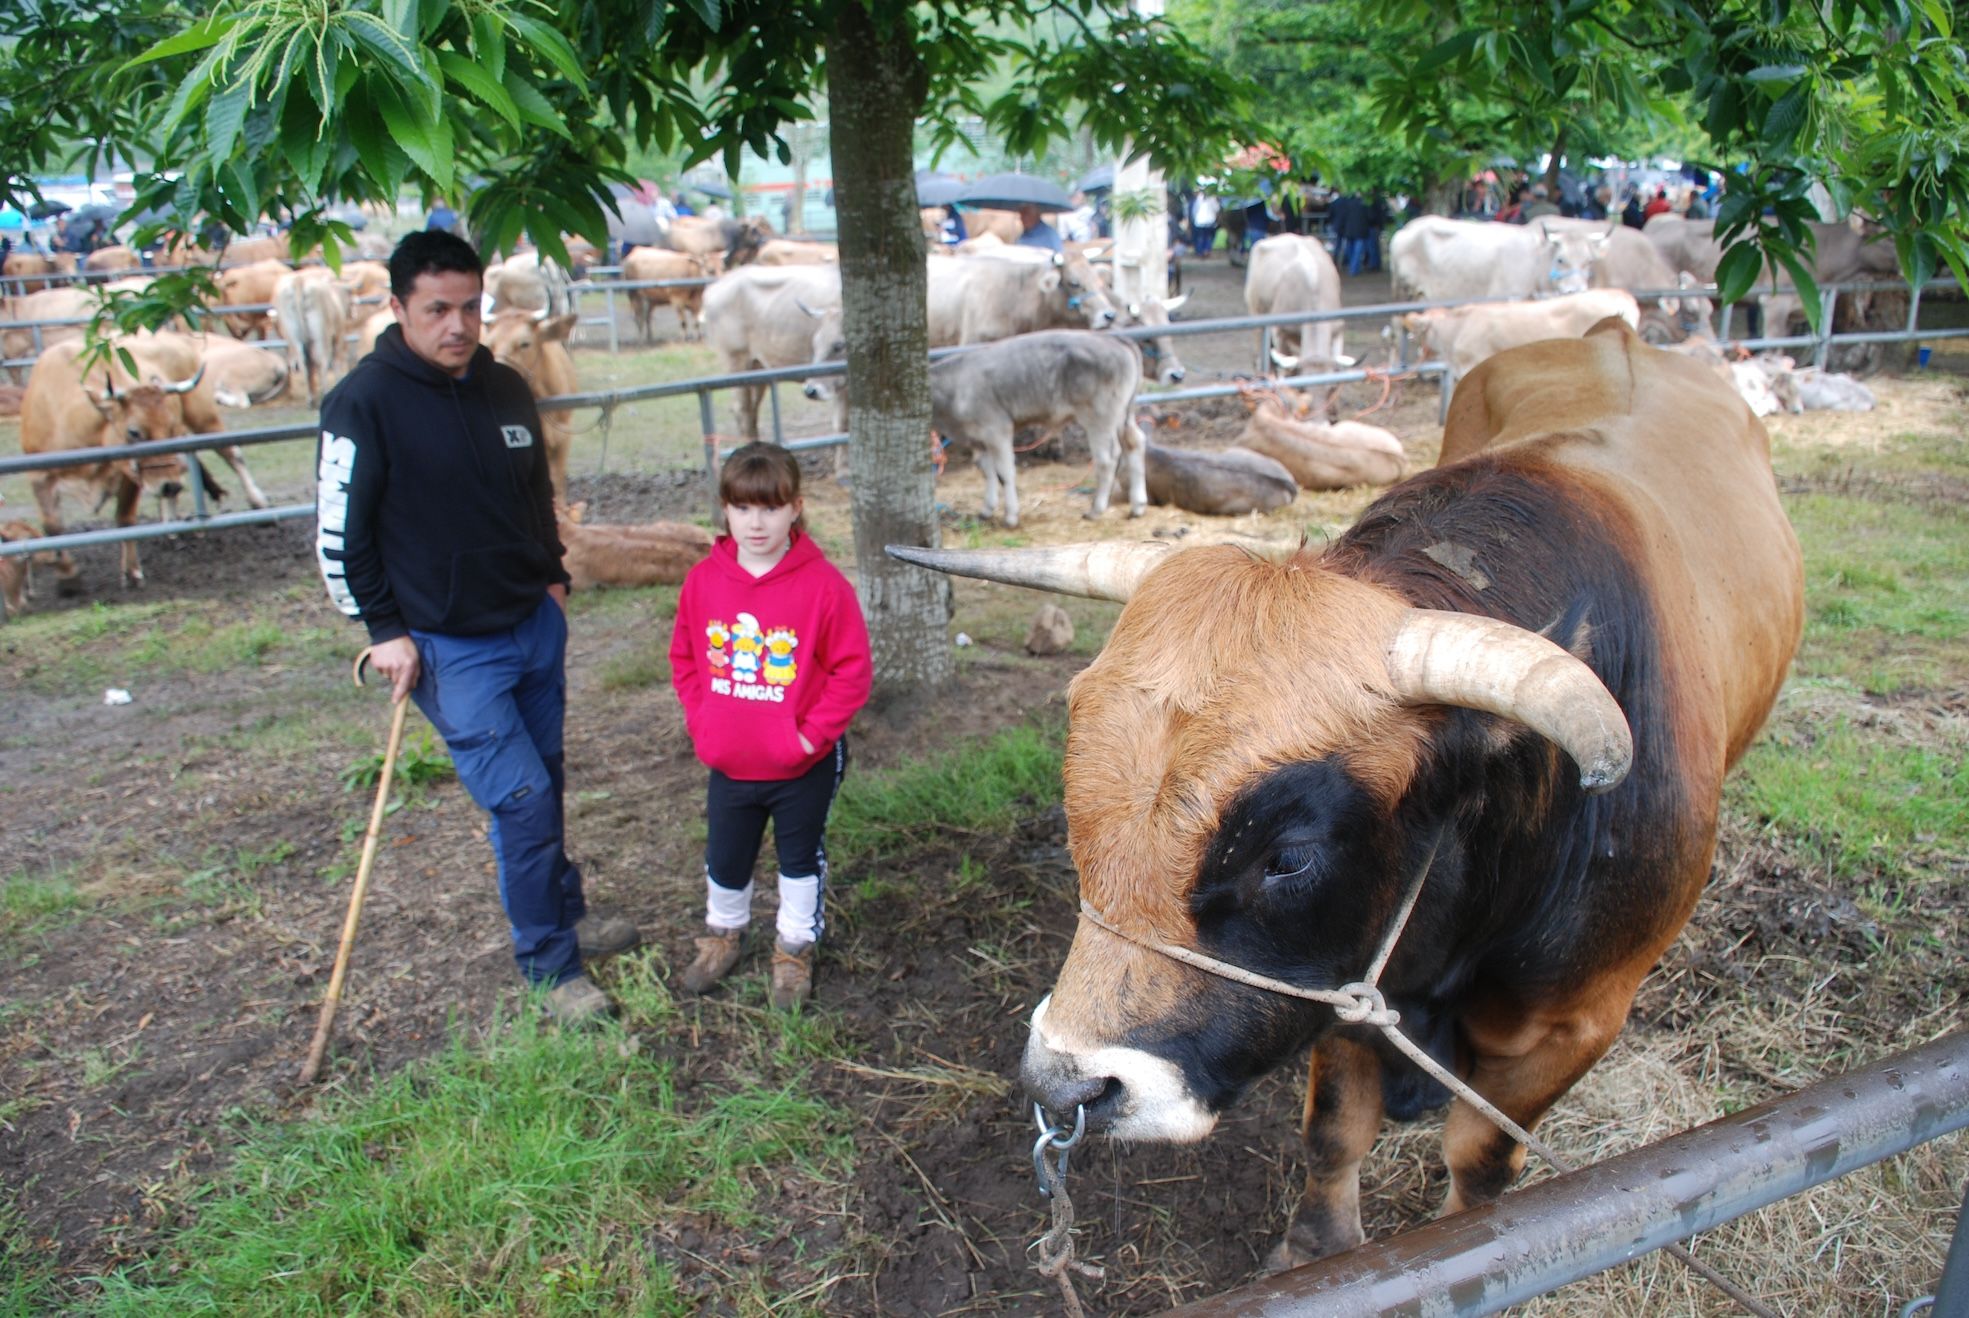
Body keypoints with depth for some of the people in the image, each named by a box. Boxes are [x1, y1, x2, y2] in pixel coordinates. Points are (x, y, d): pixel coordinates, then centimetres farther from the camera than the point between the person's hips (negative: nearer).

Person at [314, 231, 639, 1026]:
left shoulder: (506, 390, 5)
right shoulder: (365, 402, -14)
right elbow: (339, 533, -9)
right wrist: (385, 630, -8)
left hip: (534, 625, 6)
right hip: (450, 648, -6)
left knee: (544, 787, 17)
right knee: (522, 798, -7)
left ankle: (565, 916, 37)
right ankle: (550, 965, 9)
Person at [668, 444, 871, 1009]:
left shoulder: (823, 585, -18)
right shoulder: (703, 581, -6)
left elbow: (852, 669, -13)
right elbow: (683, 657, 7)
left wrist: (812, 733, -16)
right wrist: (700, 720, -2)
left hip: (803, 766, -3)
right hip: (729, 764, 3)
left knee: (801, 859, 17)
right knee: (724, 859, 21)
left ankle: (794, 949, 38)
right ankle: (723, 933, 48)